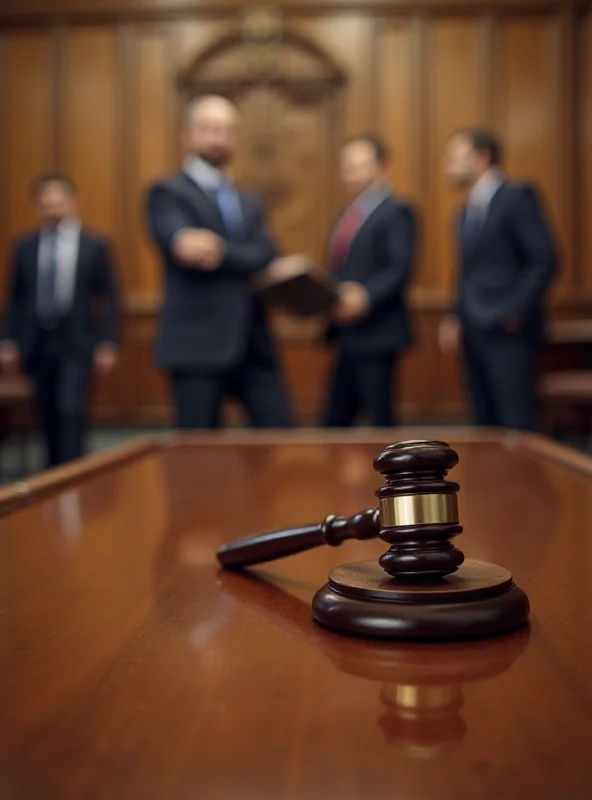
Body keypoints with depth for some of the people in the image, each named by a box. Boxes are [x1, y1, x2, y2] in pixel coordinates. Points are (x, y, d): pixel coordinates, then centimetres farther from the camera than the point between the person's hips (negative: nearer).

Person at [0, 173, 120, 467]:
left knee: (71, 414, -12)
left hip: (75, 344, -3)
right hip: (36, 344, 3)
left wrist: (107, 344, -6)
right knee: (48, 419, 8)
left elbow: (109, 299, 1)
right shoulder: (25, 246, 7)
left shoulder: (95, 245, 0)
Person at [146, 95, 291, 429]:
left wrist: (219, 251, -18)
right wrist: (184, 240, -42)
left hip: (254, 345, 5)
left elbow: (266, 257, 1)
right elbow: (175, 237, -19)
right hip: (198, 345, -5)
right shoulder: (168, 192, 3)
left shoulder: (250, 202, 19)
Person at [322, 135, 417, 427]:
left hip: (376, 334, -8)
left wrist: (366, 296, -32)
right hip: (348, 336, 8)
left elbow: (400, 269, -18)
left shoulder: (396, 212, -7)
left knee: (381, 419, -2)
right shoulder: (349, 215, 19)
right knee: (335, 420, 11)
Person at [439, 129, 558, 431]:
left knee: (517, 426, -7)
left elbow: (545, 259, -12)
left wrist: (515, 312, -15)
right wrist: (455, 318, 10)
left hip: (507, 331, -7)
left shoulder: (517, 198, -6)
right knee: (487, 425, 10)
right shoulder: (468, 211, 18)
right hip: (473, 333, 8)